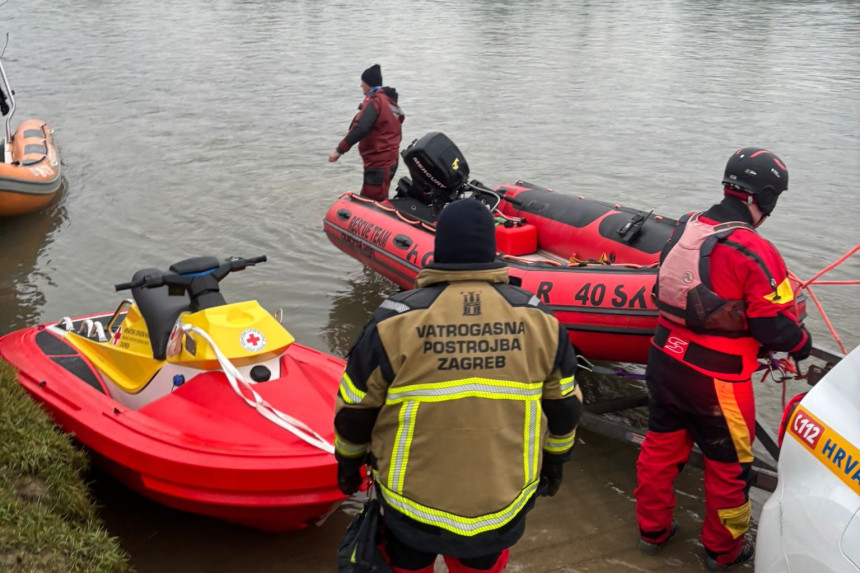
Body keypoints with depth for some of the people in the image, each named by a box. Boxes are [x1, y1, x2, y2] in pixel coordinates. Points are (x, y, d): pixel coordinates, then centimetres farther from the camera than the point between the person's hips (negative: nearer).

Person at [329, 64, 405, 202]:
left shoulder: (374, 100, -13)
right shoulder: (390, 100, 16)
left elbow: (360, 128, -27)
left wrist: (339, 150, -25)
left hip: (378, 162, -10)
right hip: (390, 158, 10)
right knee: (367, 199, 16)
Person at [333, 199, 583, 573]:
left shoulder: (394, 322, -16)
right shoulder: (540, 320, -8)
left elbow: (355, 410, -6)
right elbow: (564, 407, 4)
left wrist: (348, 461, 13)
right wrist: (554, 461, 22)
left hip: (413, 506, -2)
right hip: (504, 507, 2)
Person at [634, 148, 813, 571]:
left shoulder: (685, 229, -2)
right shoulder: (756, 253, -22)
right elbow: (776, 328, -18)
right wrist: (802, 343, 3)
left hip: (665, 363, 6)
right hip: (716, 382, -6)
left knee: (661, 446, 21)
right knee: (728, 466, 15)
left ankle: (652, 530, 38)